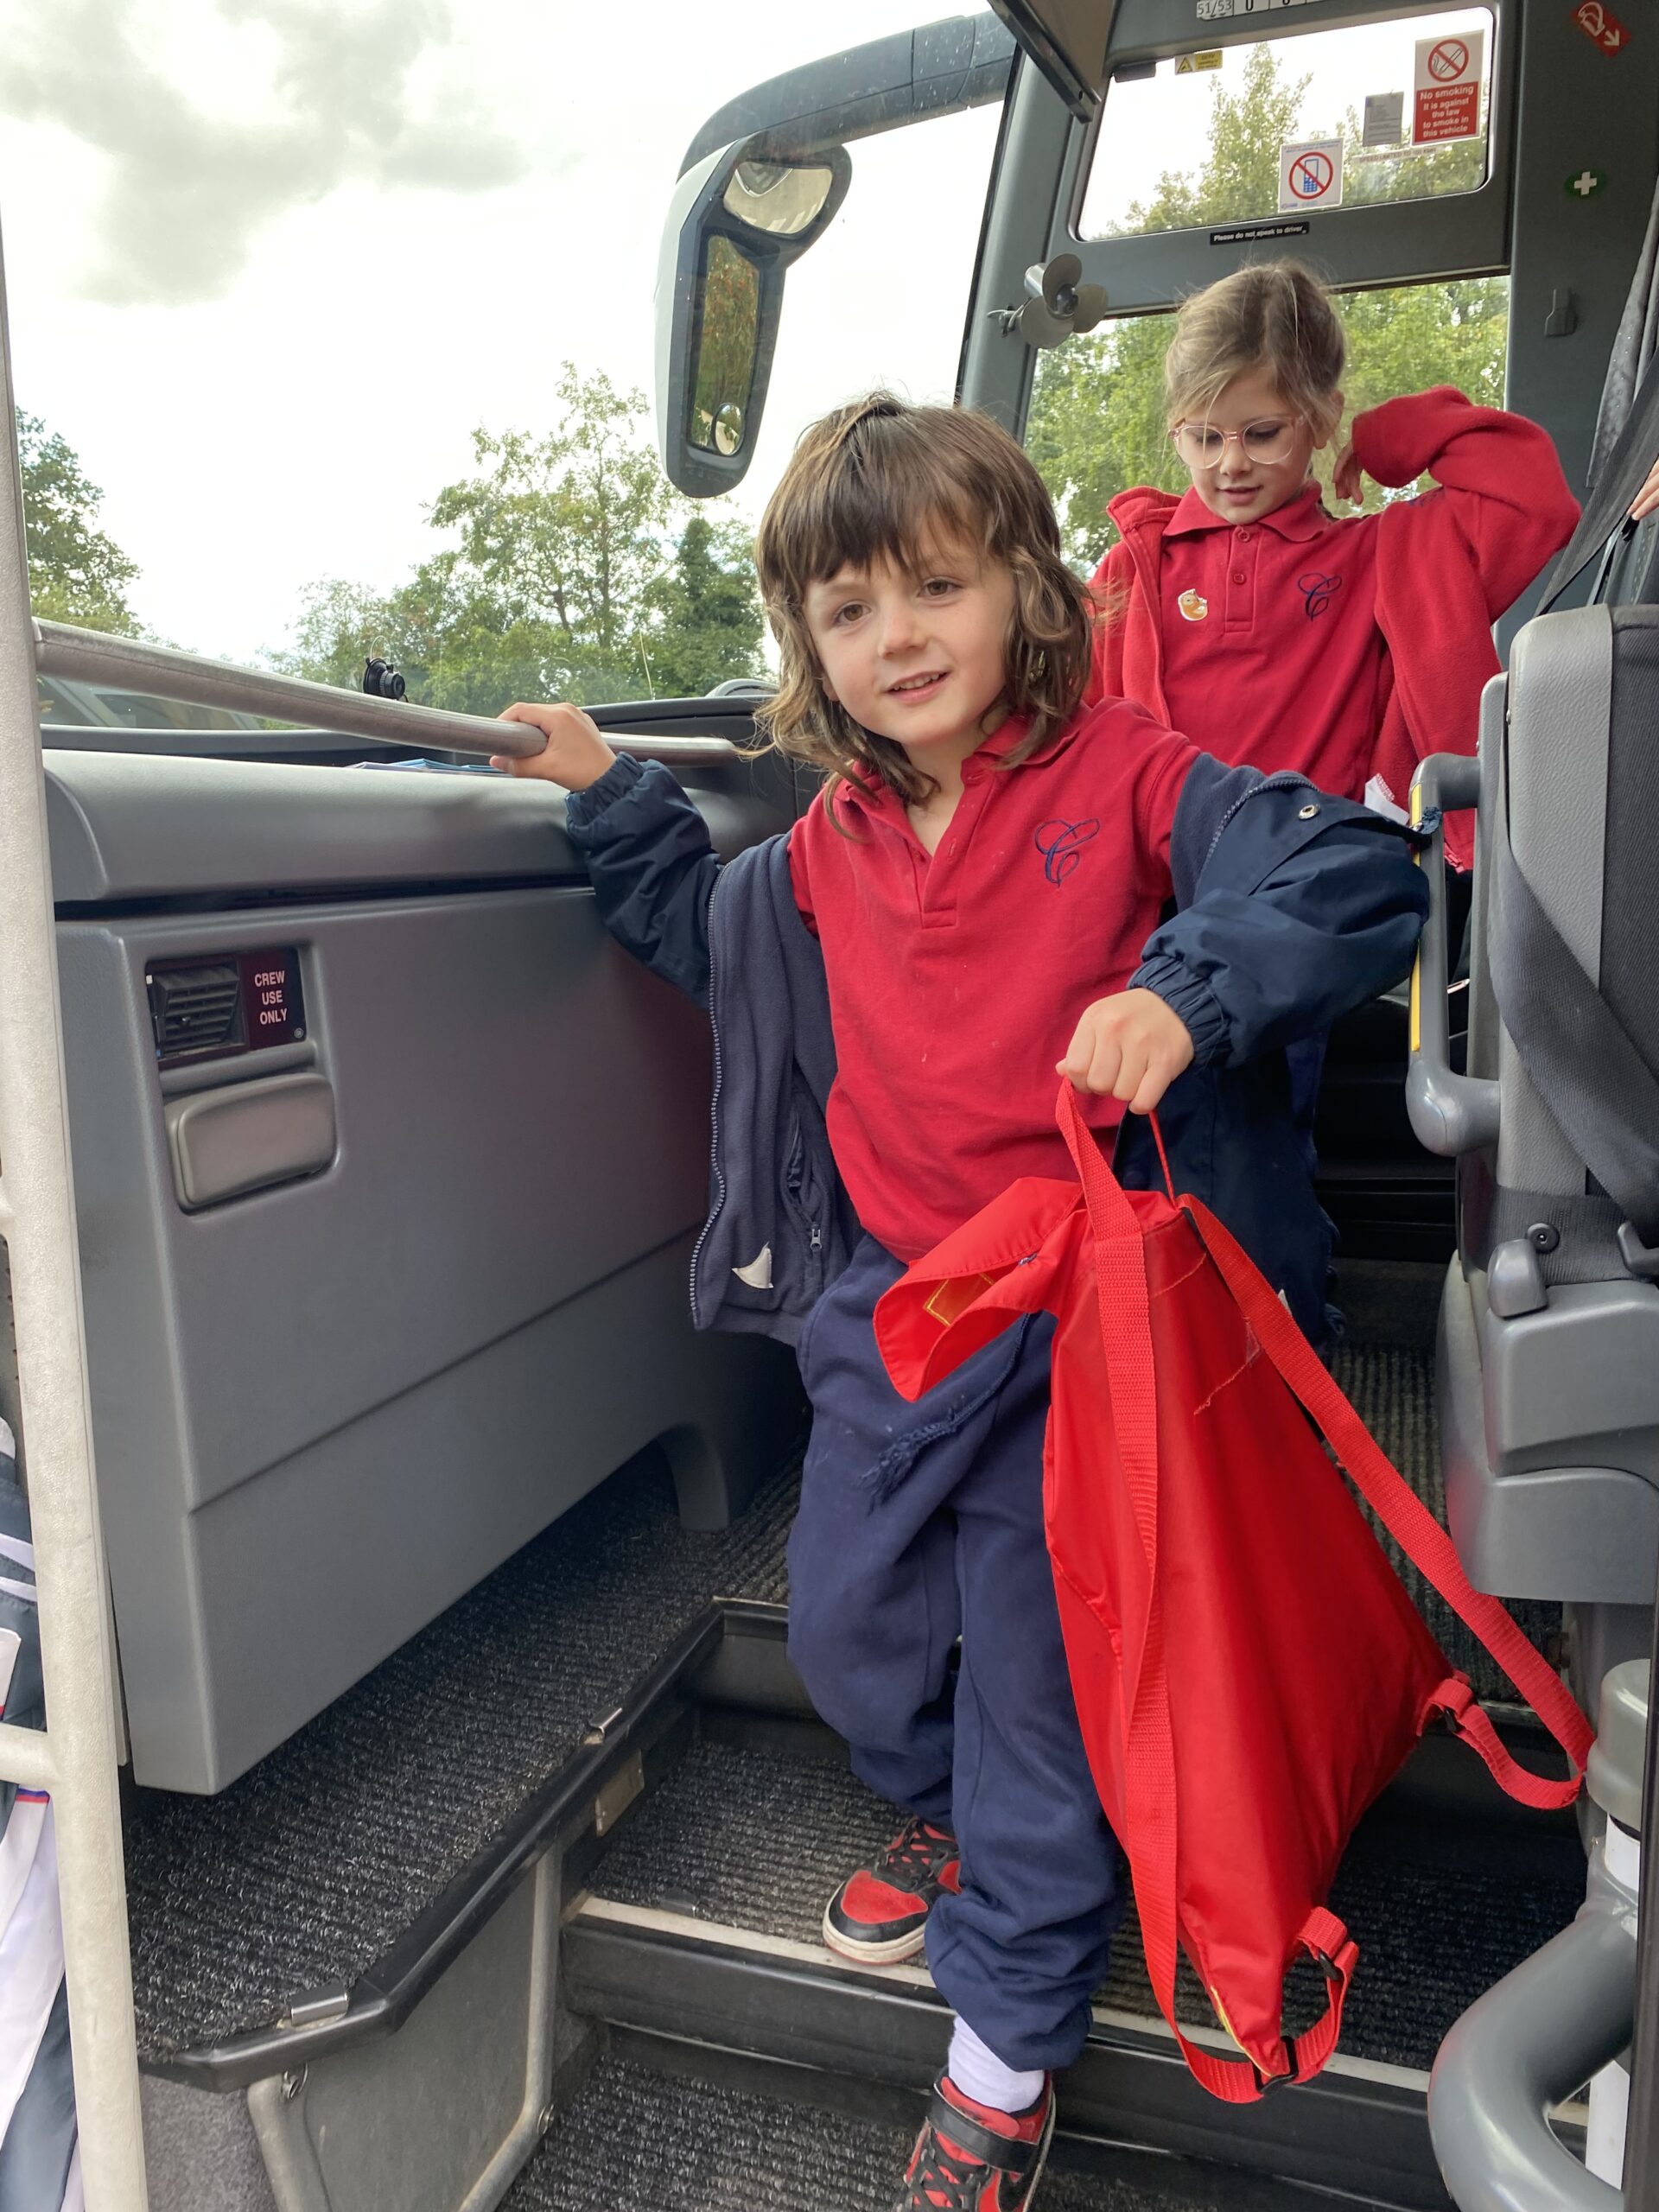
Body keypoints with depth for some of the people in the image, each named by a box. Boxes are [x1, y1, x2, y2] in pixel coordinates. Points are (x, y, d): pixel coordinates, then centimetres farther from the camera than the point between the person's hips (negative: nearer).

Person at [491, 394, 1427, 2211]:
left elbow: (1358, 879, -19)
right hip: (889, 1303, 6)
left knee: (1034, 1665, 5)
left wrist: (1187, 988, -35)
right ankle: (955, 1820, 52)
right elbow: (710, 935, 27)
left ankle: (1005, 2053, 30)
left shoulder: (1123, 779, -11)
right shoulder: (824, 852, 6)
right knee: (845, 1620, 17)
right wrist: (613, 802, 17)